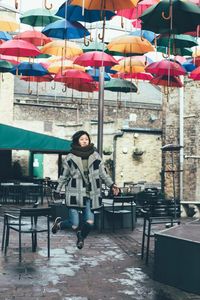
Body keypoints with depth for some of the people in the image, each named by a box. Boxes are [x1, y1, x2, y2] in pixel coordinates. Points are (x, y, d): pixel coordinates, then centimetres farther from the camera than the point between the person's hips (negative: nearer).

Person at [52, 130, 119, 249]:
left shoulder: (95, 156, 6)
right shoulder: (70, 157, 3)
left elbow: (103, 173, 7)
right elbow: (64, 175, 12)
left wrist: (111, 185, -7)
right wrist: (58, 190, 17)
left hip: (91, 194, 2)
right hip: (75, 194, -2)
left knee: (90, 222, -6)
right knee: (74, 225, -6)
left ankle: (81, 237, 30)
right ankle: (59, 223, 30)